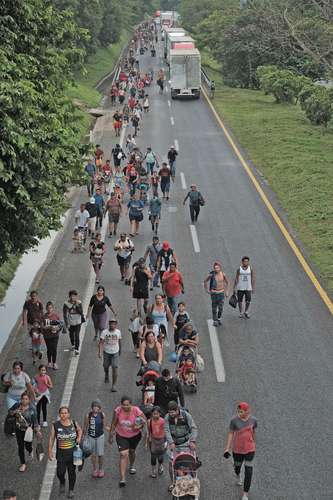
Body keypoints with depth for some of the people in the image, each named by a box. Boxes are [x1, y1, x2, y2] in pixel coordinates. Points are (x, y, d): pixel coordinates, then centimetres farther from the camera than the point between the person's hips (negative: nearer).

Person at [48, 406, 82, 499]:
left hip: (72, 453, 1)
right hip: (61, 453, -1)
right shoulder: (55, 425, -8)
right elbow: (51, 438, -2)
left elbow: (79, 430, 18)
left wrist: (79, 438, 1)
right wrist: (50, 451, -3)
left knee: (72, 471, 8)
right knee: (60, 472, -5)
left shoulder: (74, 423, -3)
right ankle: (62, 483, 30)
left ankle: (71, 490, 27)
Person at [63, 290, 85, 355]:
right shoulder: (66, 304, -17)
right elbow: (65, 314, -13)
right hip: (70, 322, 1)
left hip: (78, 322, -1)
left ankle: (77, 349, 7)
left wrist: (77, 306, -28)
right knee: (71, 334, 20)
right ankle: (73, 345, 46)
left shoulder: (79, 303, -13)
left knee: (77, 335, -5)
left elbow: (81, 312, -16)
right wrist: (67, 324, -17)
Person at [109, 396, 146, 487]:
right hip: (121, 436, -1)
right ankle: (122, 479, -14)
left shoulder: (136, 411, -26)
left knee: (132, 451, 25)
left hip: (135, 435, 1)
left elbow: (144, 420, -10)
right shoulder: (118, 411, -22)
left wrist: (140, 426, -30)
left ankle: (132, 466, 59)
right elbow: (114, 424, -7)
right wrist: (111, 435, 0)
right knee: (123, 454, -14)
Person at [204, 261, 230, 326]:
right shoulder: (211, 274, -12)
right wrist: (207, 290, -1)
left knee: (221, 308, 2)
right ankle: (215, 321, 14)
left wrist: (226, 291, 12)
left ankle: (219, 319, 25)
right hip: (214, 293, -2)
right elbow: (205, 281, 2)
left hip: (221, 293, 2)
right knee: (214, 307, 2)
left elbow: (227, 282, 14)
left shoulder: (223, 274, -4)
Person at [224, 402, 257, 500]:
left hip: (250, 448, 0)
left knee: (248, 470, -3)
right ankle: (237, 475, 60)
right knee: (237, 465, 22)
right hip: (237, 448, 0)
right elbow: (230, 433, -9)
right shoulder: (234, 420, -17)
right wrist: (227, 448, -10)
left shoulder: (253, 420, -11)